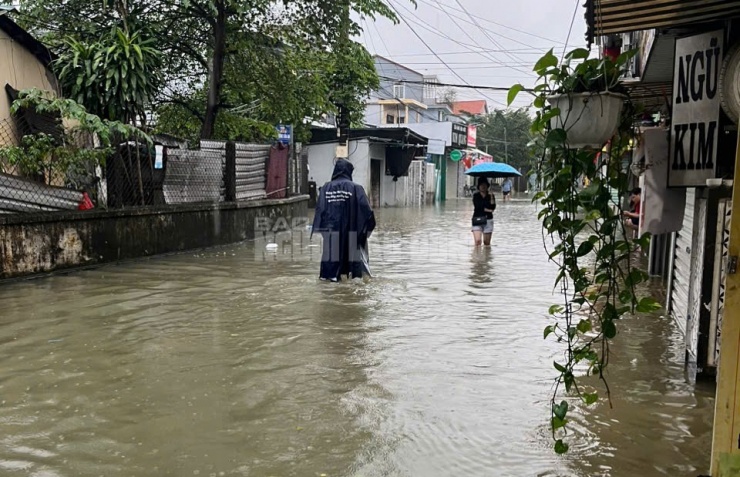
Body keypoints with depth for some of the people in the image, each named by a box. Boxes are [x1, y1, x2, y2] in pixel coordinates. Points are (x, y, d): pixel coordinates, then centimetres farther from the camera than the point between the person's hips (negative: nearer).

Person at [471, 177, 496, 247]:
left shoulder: (490, 195, 6)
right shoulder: (476, 196, 3)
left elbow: (493, 207, -8)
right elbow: (477, 207, -9)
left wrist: (491, 197, -17)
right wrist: (488, 210, -6)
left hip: (488, 220, 2)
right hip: (477, 220, -2)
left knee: (487, 242, 5)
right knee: (477, 241, -14)